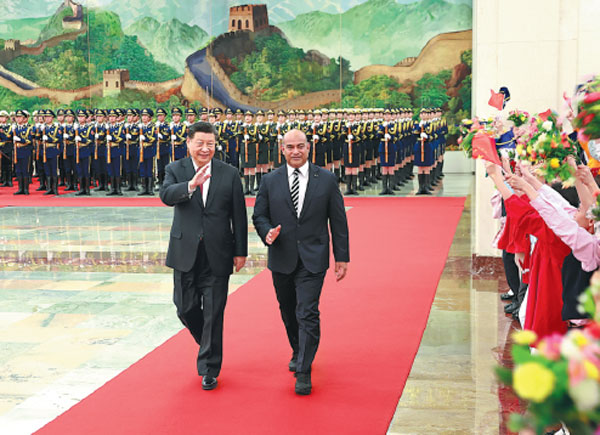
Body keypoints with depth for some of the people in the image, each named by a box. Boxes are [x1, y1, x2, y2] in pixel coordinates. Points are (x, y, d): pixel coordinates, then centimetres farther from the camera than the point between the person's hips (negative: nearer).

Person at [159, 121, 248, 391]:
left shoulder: (229, 174, 1)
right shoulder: (175, 169, 2)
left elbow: (239, 216, 3)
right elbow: (166, 196, -20)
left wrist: (241, 252, 1)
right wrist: (191, 185, -38)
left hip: (217, 255, -1)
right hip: (185, 253, 1)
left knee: (214, 313, 1)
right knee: (185, 308, 9)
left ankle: (209, 369, 14)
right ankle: (207, 344, 39)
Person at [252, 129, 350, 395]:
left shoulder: (326, 179, -1)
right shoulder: (270, 181, 3)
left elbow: (338, 220, 2)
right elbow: (259, 215, 8)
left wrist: (342, 257, 0)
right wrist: (267, 232, -15)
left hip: (312, 259, -3)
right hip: (281, 259, 3)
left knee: (307, 314, -10)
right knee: (289, 314, 17)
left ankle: (303, 372, -3)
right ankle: (298, 353, 41)